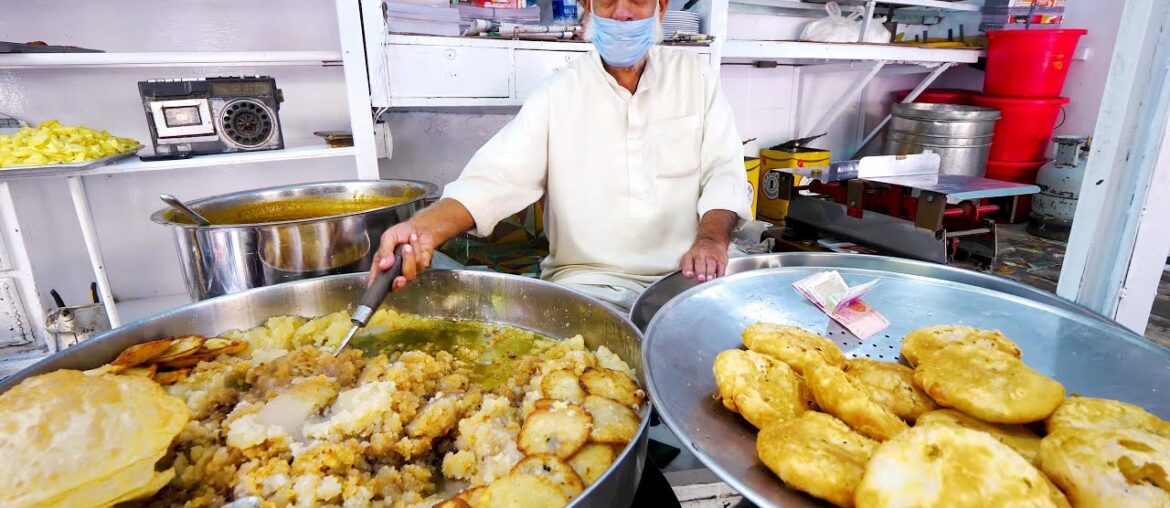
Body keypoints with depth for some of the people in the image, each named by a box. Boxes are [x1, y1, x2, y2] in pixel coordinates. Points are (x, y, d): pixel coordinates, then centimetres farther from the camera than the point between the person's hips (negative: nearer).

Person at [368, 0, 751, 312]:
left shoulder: (694, 75, 6)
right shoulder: (559, 93, 1)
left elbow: (725, 174, 0)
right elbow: (498, 177, -10)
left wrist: (711, 238, -22)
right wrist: (426, 228, -30)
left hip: (688, 277, 3)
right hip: (590, 280, -2)